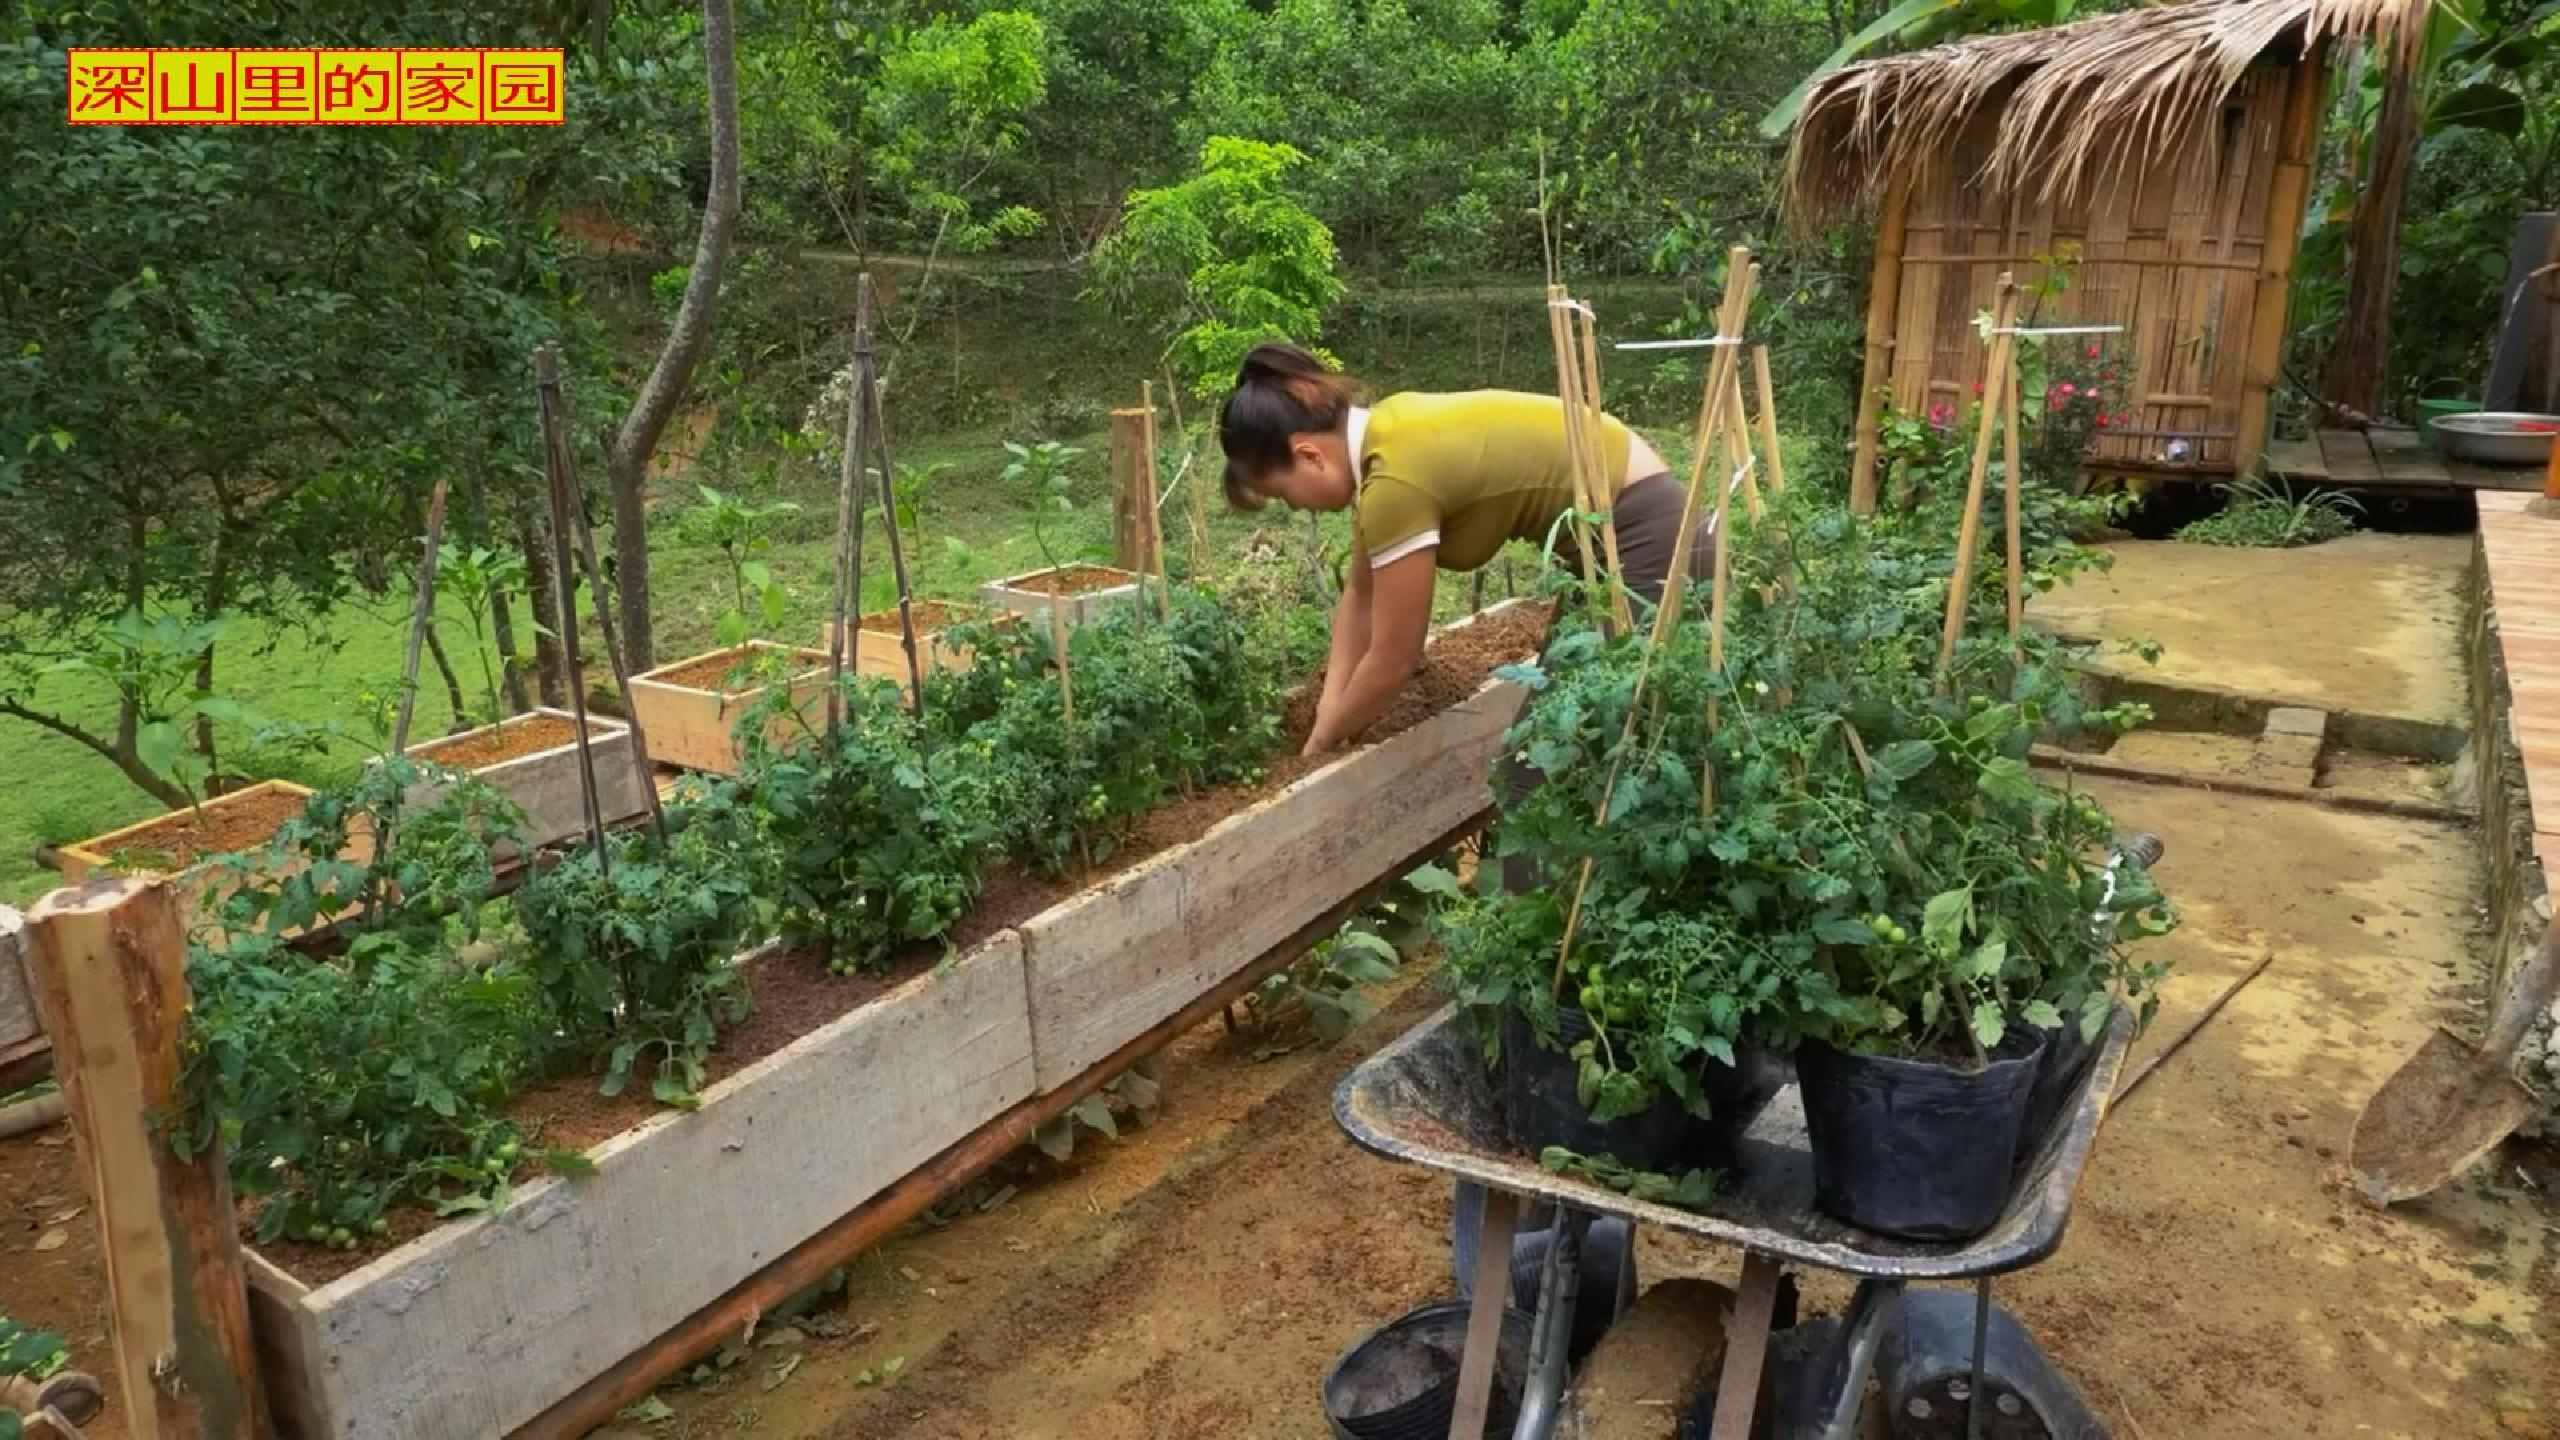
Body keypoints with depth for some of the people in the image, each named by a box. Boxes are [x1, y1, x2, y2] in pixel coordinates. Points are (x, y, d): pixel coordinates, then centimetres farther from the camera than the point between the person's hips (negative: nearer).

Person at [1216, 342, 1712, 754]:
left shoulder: (1397, 481, -27)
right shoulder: (1380, 434, -1)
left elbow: (1393, 661, -17)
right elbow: (1360, 596, 8)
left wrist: (1320, 745, -2)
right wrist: (1330, 717, 3)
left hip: (1644, 533, -9)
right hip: (1613, 527, 9)